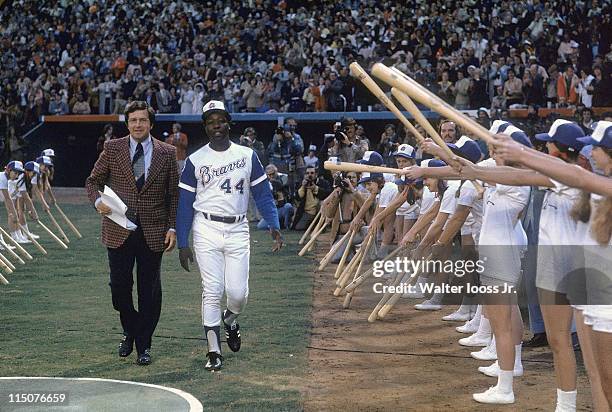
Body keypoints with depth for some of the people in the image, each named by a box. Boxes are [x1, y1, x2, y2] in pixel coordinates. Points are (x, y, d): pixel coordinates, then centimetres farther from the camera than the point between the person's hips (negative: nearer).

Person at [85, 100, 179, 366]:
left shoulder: (167, 153, 3)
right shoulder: (113, 149, 3)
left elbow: (173, 194, 6)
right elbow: (92, 181, 10)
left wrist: (172, 228, -1)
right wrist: (97, 201, -11)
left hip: (153, 233, 0)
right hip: (119, 231, 0)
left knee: (149, 291, 3)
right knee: (119, 287, 2)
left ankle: (143, 345, 14)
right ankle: (130, 331, 29)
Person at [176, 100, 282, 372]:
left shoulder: (247, 155, 6)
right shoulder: (195, 160, 3)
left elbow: (262, 193, 6)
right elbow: (184, 204, 5)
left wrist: (273, 225, -10)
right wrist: (182, 244, 0)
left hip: (238, 230, 1)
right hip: (207, 230, -1)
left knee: (238, 293, -3)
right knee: (212, 291, -5)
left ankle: (229, 320, 32)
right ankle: (214, 352, 3)